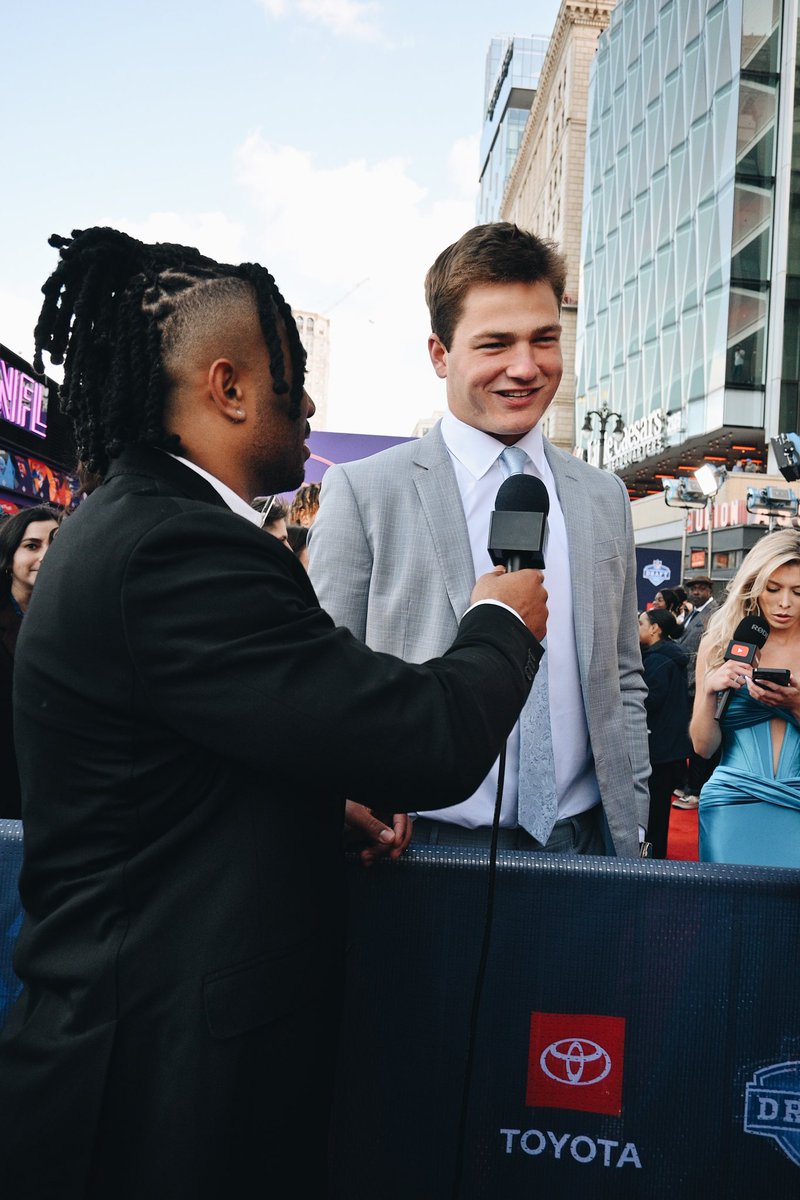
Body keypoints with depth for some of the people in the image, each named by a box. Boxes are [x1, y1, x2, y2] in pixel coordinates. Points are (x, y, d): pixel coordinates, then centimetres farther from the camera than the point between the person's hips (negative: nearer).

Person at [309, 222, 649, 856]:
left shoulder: (606, 497, 7)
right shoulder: (360, 491, -7)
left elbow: (623, 680, 11)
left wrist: (633, 826, 6)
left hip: (583, 843, 4)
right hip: (424, 847, -3)